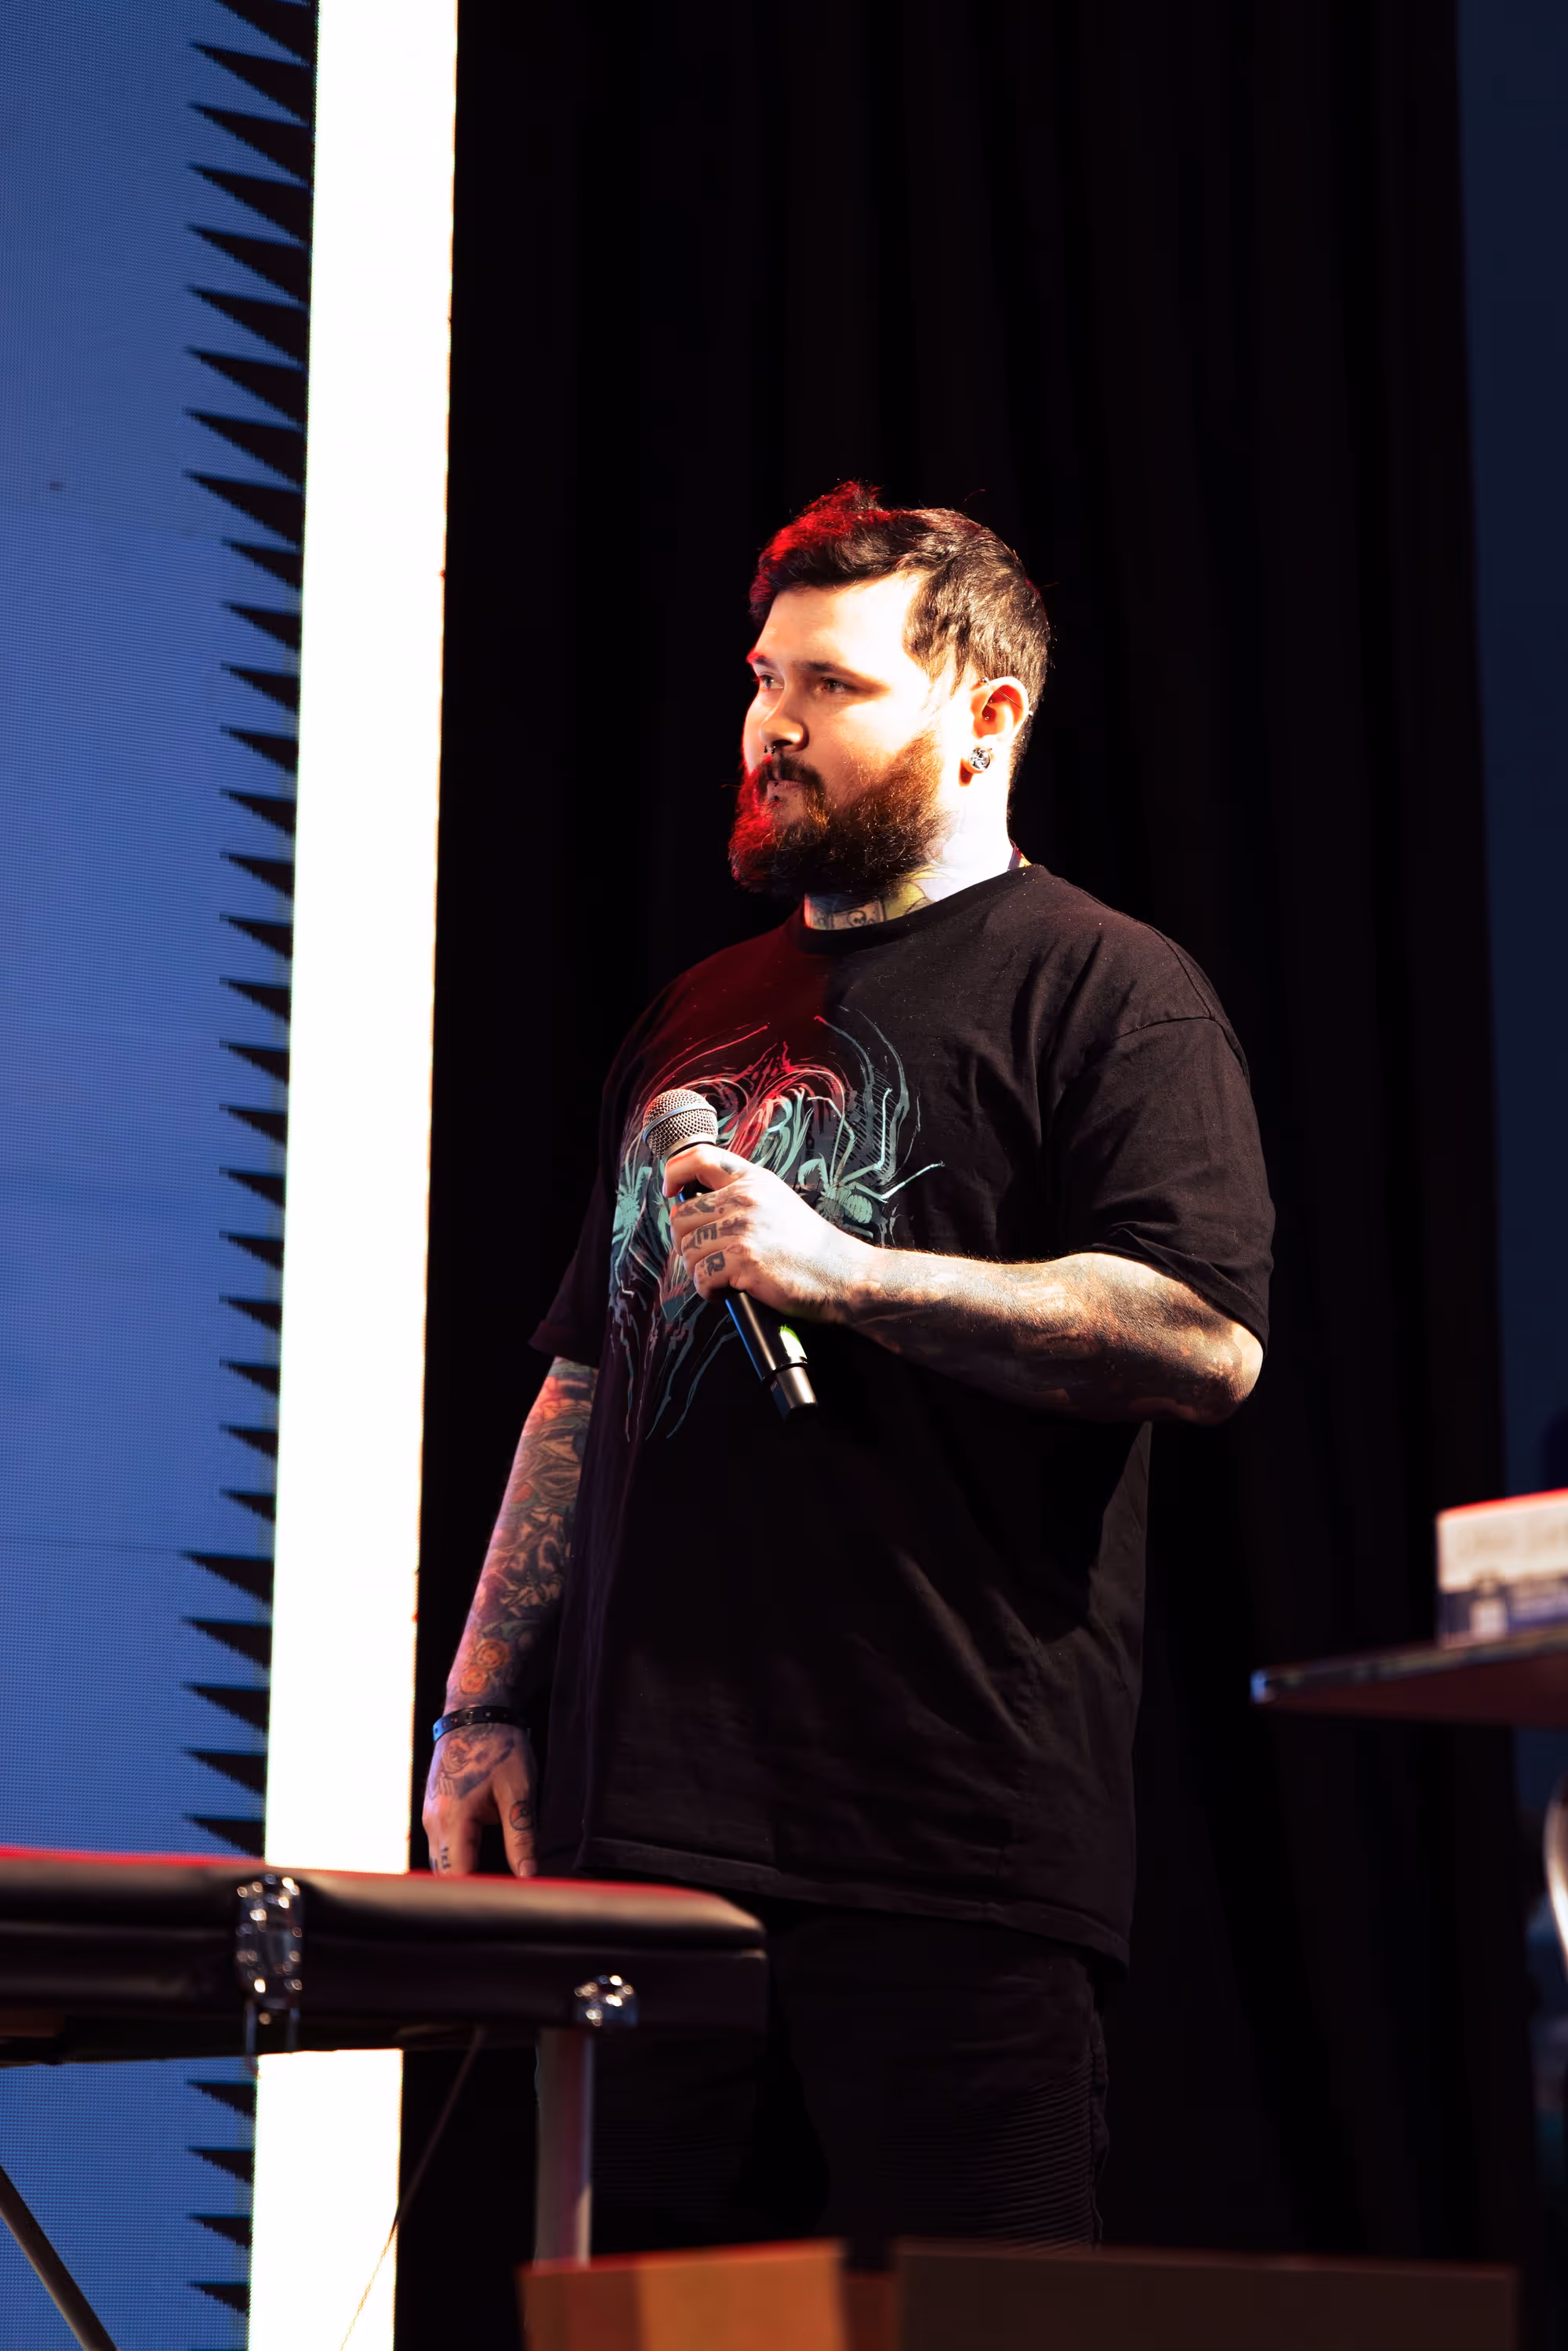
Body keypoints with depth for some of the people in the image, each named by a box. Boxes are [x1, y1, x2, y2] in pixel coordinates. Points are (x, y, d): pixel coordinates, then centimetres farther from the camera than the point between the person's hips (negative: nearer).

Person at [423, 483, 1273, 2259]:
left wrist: (842, 1271, -17)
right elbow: (583, 1379, 24)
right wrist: (485, 1700, 14)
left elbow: (1207, 1336, -13)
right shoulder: (701, 1019, 23)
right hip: (652, 1822, 7)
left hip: (948, 1846, -6)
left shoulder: (1101, 987, 1)